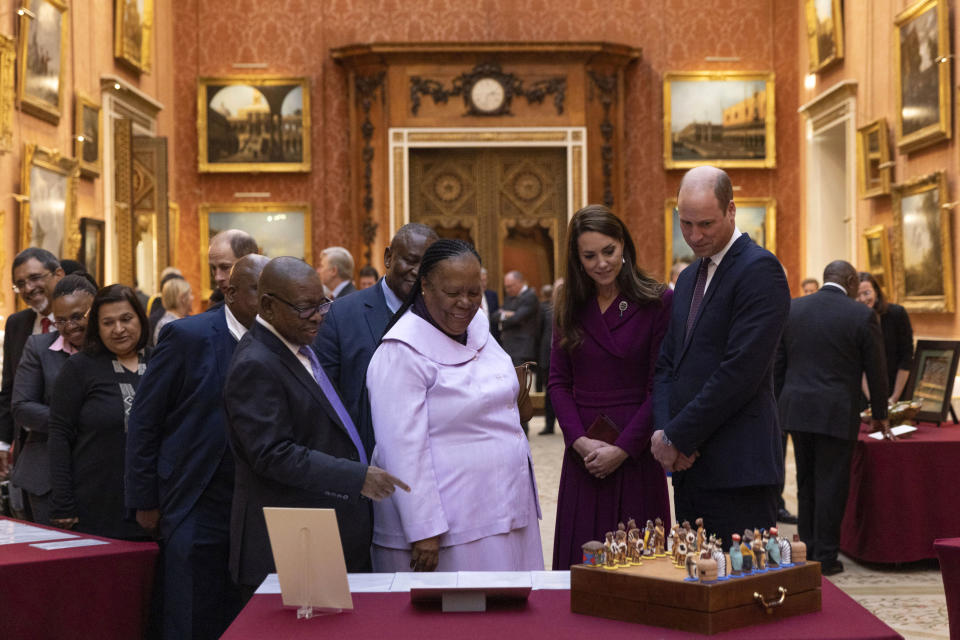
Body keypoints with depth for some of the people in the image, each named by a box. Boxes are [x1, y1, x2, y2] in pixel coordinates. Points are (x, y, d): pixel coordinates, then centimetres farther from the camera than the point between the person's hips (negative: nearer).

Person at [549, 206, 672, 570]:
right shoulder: (571, 307, 9)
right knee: (581, 564, 4)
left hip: (635, 454, -3)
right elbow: (558, 382, 7)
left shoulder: (657, 303, -4)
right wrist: (580, 441, -7)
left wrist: (623, 449, -12)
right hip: (583, 455, 4)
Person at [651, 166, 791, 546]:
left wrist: (677, 437, -13)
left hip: (737, 471, -8)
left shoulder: (759, 269, -9)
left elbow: (741, 371, -18)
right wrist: (664, 432, -1)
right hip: (688, 464, 8)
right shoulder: (688, 278, 19)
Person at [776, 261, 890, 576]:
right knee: (831, 485, 3)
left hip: (796, 409, 4)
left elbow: (778, 364, 7)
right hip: (836, 413, -4)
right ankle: (825, 558, 7)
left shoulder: (791, 309, 5)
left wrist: (778, 408, 15)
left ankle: (807, 550, 23)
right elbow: (875, 370, -1)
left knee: (806, 483, 16)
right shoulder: (861, 315, -7)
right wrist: (880, 414, 11)